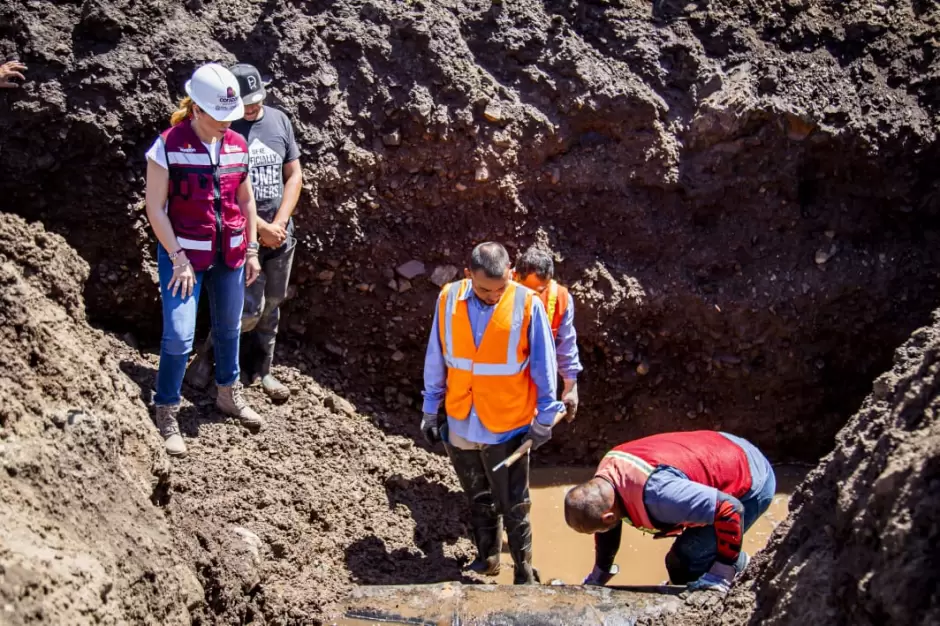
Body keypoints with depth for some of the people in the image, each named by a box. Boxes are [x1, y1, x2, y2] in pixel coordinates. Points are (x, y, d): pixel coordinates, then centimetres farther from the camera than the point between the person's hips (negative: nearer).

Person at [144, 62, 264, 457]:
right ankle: (166, 415, 5)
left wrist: (251, 250, 10)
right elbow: (155, 208, -12)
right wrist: (178, 258, -15)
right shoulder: (168, 146, -13)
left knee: (229, 327, 17)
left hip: (230, 254, 5)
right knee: (179, 336, -9)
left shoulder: (237, 146, 1)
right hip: (184, 254, -5)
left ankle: (228, 394, 37)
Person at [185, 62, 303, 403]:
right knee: (250, 309, -10)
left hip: (281, 233, 5)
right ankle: (207, 355, 14)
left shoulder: (279, 120, 5)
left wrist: (279, 224, -5)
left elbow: (294, 175, 6)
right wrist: (261, 228, -13)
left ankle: (260, 370, 28)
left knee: (271, 306, 12)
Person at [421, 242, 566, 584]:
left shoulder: (527, 305, -15)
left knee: (513, 505, 9)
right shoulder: (448, 299, -7)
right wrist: (430, 410, 9)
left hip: (507, 426, -3)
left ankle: (524, 571, 24)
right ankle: (487, 556, 39)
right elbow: (436, 359, 4)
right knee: (478, 499, 21)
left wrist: (545, 417, 0)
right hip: (460, 424, 3)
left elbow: (543, 365, -5)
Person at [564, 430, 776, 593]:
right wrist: (599, 575, 16)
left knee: (685, 562, -14)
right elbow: (607, 525, 8)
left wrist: (721, 574, -29)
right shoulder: (607, 470, -12)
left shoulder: (656, 494, -41)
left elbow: (730, 510, -40)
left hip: (752, 481, -9)